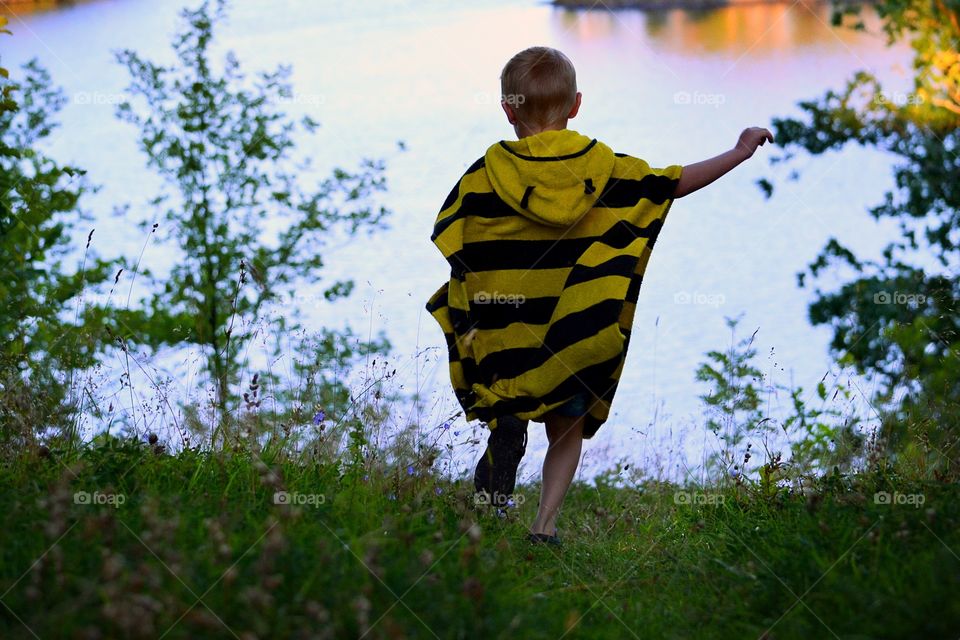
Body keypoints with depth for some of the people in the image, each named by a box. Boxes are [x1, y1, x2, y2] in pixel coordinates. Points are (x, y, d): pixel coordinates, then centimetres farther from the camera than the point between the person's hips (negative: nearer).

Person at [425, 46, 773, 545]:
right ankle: (546, 523, 6)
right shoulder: (603, 166, -3)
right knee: (568, 429, 15)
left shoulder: (485, 174, -8)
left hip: (503, 331, -1)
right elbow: (672, 184, 6)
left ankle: (506, 422, -10)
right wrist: (739, 154, 16)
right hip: (578, 334, 1)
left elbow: (445, 243, -8)